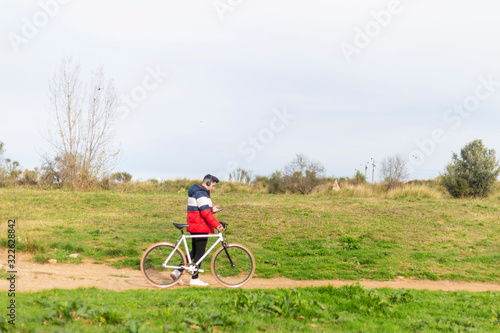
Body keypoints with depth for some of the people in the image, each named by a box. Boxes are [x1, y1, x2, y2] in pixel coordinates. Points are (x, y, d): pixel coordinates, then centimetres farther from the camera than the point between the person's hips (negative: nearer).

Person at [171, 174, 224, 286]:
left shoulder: (195, 192, 18)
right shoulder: (202, 194, -16)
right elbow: (205, 213, -23)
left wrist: (212, 210, 15)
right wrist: (217, 225, -24)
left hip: (194, 226, 10)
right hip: (201, 227, -10)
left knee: (194, 252, 16)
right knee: (200, 252, -3)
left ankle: (177, 271, 13)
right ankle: (195, 279, 3)